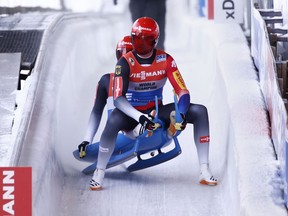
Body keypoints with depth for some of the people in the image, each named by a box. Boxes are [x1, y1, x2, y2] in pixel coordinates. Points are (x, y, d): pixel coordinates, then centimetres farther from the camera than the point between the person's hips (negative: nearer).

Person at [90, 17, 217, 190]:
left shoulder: (165, 60, -8)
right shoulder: (126, 63, -16)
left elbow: (183, 92, -11)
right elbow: (118, 98, -26)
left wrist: (181, 114, -32)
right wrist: (139, 117, -42)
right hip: (132, 112, -3)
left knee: (200, 111, -16)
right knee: (113, 121, -40)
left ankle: (205, 170, -17)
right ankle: (99, 173, -25)